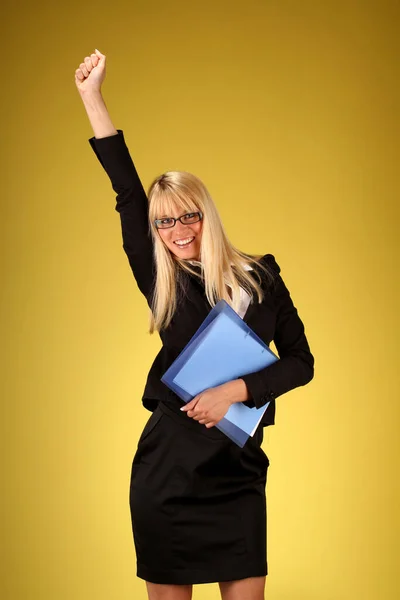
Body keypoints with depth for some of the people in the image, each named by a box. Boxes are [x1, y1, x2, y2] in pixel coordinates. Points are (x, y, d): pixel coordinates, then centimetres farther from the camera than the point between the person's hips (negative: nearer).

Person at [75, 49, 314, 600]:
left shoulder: (260, 278, 2)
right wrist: (92, 97, 0)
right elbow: (127, 192, 1)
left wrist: (236, 390, -13)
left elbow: (301, 361, 2)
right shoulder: (162, 282, 4)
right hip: (168, 469, 1)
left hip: (239, 473, 0)